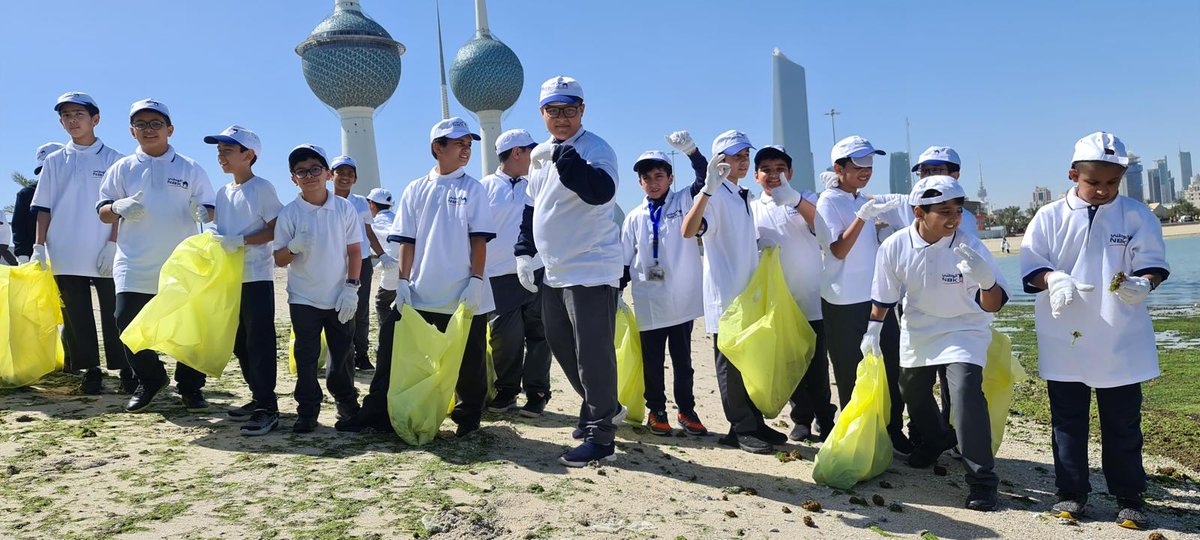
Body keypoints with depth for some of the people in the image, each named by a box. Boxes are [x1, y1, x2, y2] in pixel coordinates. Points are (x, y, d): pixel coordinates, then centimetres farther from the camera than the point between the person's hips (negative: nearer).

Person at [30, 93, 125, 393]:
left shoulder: (112, 159, 4)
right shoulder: (54, 161, 12)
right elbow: (44, 208, 12)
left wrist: (113, 244, -9)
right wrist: (39, 247, 3)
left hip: (105, 255, -3)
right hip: (66, 255, 3)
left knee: (113, 314, 0)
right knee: (76, 317, 4)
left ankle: (125, 369, 8)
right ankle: (90, 370, 13)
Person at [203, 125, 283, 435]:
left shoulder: (261, 188, -7)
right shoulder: (223, 192, 15)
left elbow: (276, 229, -13)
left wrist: (240, 241, -20)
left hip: (257, 278, -8)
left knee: (259, 343, -8)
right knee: (240, 344, 13)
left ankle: (268, 409, -5)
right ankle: (258, 398, 23)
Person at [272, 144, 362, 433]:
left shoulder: (345, 209, -2)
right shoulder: (289, 213, -4)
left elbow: (355, 250, 0)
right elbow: (279, 259, -3)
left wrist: (351, 288, -7)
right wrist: (293, 248, -24)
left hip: (340, 299, 1)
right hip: (303, 299, -1)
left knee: (343, 354, 11)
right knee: (306, 357, 4)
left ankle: (346, 402, 29)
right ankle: (307, 411, 15)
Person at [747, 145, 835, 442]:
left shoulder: (807, 201, 4)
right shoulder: (752, 209, 9)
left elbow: (824, 229, -17)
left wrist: (794, 199, -33)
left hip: (810, 300, -2)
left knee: (817, 367, 2)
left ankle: (825, 420, 16)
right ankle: (801, 419, 22)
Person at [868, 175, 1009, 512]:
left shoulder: (969, 247, -23)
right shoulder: (895, 247, -18)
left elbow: (993, 306, -24)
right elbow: (884, 295, -1)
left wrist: (986, 280, -43)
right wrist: (873, 329, 1)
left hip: (963, 329, -4)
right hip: (917, 332, 4)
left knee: (966, 392, -24)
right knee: (912, 392, 20)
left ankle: (982, 480, -11)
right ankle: (936, 439, 53)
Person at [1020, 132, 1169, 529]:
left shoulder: (1137, 216, 0)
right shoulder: (1050, 218, -1)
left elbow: (1153, 262, 1)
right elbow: (1031, 266, -1)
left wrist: (1144, 282, -21)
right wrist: (1052, 278, -23)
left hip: (1121, 343, 0)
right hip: (1064, 341, 0)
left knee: (1123, 424, 9)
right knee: (1067, 421, 10)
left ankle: (1130, 497, 24)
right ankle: (1072, 492, 22)